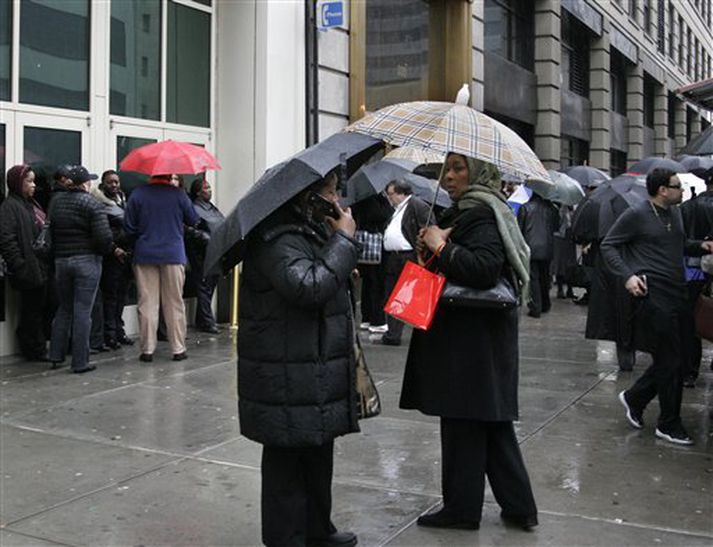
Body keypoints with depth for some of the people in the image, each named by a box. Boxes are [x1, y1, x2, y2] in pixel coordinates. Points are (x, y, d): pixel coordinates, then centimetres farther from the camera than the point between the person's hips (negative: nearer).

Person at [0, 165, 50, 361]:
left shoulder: (31, 205, 18)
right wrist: (20, 266, -21)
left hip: (40, 268, 9)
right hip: (28, 269, -9)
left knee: (39, 308, 14)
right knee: (31, 310, -1)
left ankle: (38, 348, 23)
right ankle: (35, 350, 8)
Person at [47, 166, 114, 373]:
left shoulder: (56, 201, 8)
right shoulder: (91, 204, -10)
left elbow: (51, 231, 10)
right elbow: (103, 237, -16)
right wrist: (112, 249, 1)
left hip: (60, 260, 6)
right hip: (86, 261, -5)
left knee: (64, 309, 18)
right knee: (82, 311, -2)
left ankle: (56, 355, 22)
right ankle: (80, 362, 1)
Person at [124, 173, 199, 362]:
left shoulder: (138, 194, -2)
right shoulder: (178, 194, -6)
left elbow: (128, 227, 0)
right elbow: (193, 220, 5)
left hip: (144, 255, 1)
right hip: (173, 255, -1)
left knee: (147, 304, 6)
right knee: (175, 304, 7)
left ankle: (147, 350, 6)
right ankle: (178, 349, 11)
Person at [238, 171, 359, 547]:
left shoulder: (309, 231, 16)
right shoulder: (278, 239, -19)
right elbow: (308, 287, -32)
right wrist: (344, 240, -23)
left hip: (319, 372, 11)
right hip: (289, 383, -11)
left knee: (317, 453, 21)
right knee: (288, 460, 2)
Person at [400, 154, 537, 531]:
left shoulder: (482, 216, -14)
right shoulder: (462, 212, 16)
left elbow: (484, 269, -26)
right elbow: (451, 266, 19)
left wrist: (441, 246, -19)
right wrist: (431, 245, 2)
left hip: (473, 340, -10)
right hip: (466, 333, 10)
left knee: (464, 421, 1)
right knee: (491, 424, 15)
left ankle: (462, 507, 14)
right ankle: (518, 506, 23)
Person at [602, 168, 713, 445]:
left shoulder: (674, 213, 14)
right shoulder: (636, 215, -9)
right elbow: (608, 246, -5)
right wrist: (627, 276, -16)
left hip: (677, 295, 8)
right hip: (653, 295, -8)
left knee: (670, 359, 11)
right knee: (671, 362, -3)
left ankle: (634, 398, 31)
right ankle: (669, 425, 11)